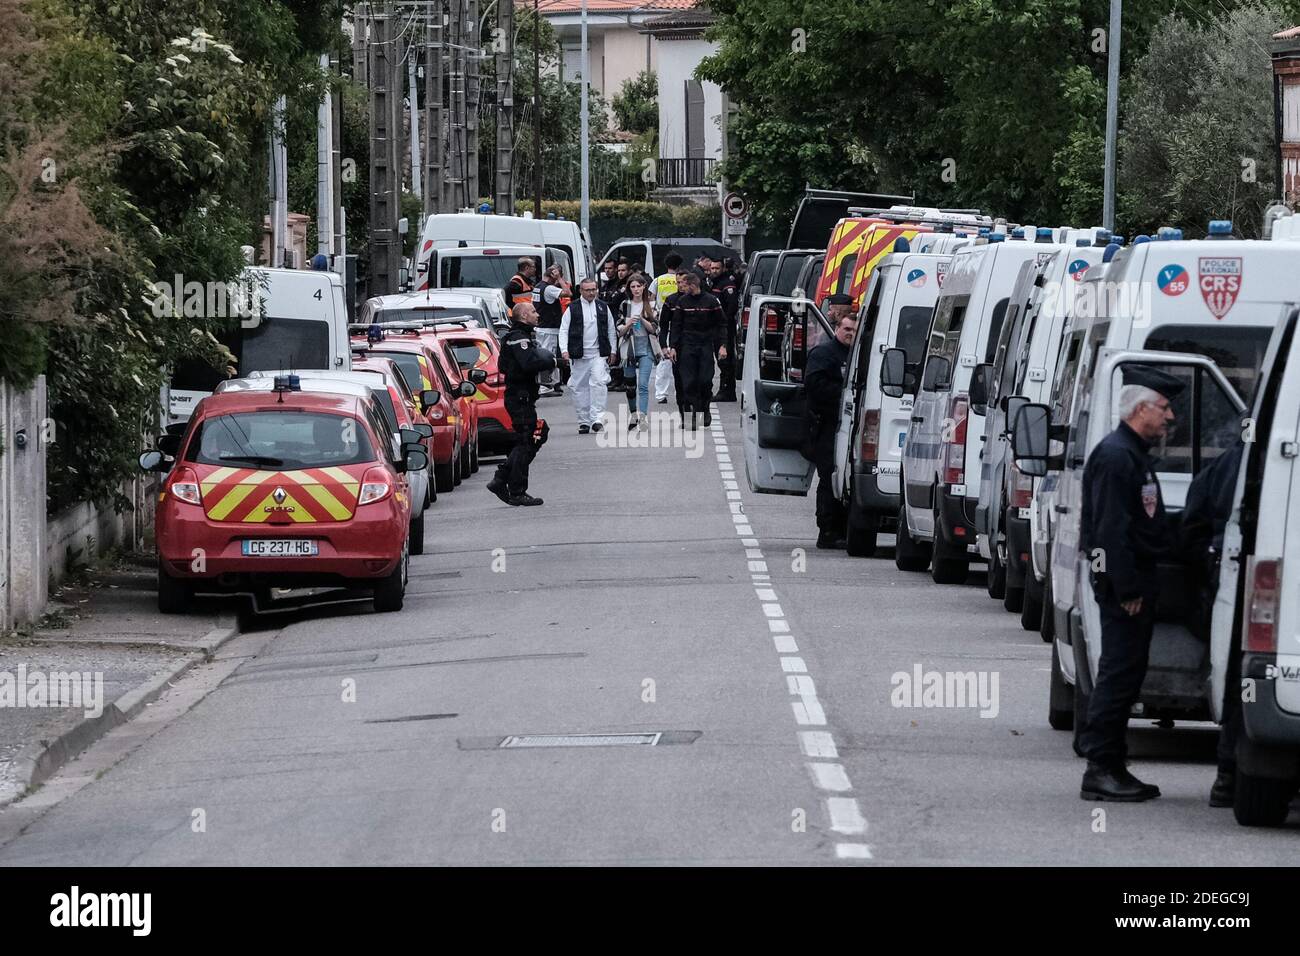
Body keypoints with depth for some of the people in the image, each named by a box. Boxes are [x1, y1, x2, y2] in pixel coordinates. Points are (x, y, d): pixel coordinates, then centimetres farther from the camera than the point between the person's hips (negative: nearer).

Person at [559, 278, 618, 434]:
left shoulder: (603, 307, 10)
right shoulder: (572, 308, 3)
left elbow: (611, 330, 16)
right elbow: (564, 330, 2)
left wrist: (612, 351, 12)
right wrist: (565, 350, -10)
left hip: (599, 354, 0)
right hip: (579, 355, 0)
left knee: (598, 382, -17)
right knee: (580, 387, 4)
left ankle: (597, 418, -19)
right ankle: (583, 421, 12)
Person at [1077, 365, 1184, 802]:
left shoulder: (1133, 455, 19)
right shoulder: (1116, 456, -15)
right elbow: (1111, 530, -21)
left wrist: (1141, 585, 18)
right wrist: (1127, 589, -23)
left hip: (1136, 581, 11)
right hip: (1125, 582, -11)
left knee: (1123, 675, 12)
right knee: (1119, 674, -10)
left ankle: (1111, 768, 17)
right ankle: (1101, 770, -9)